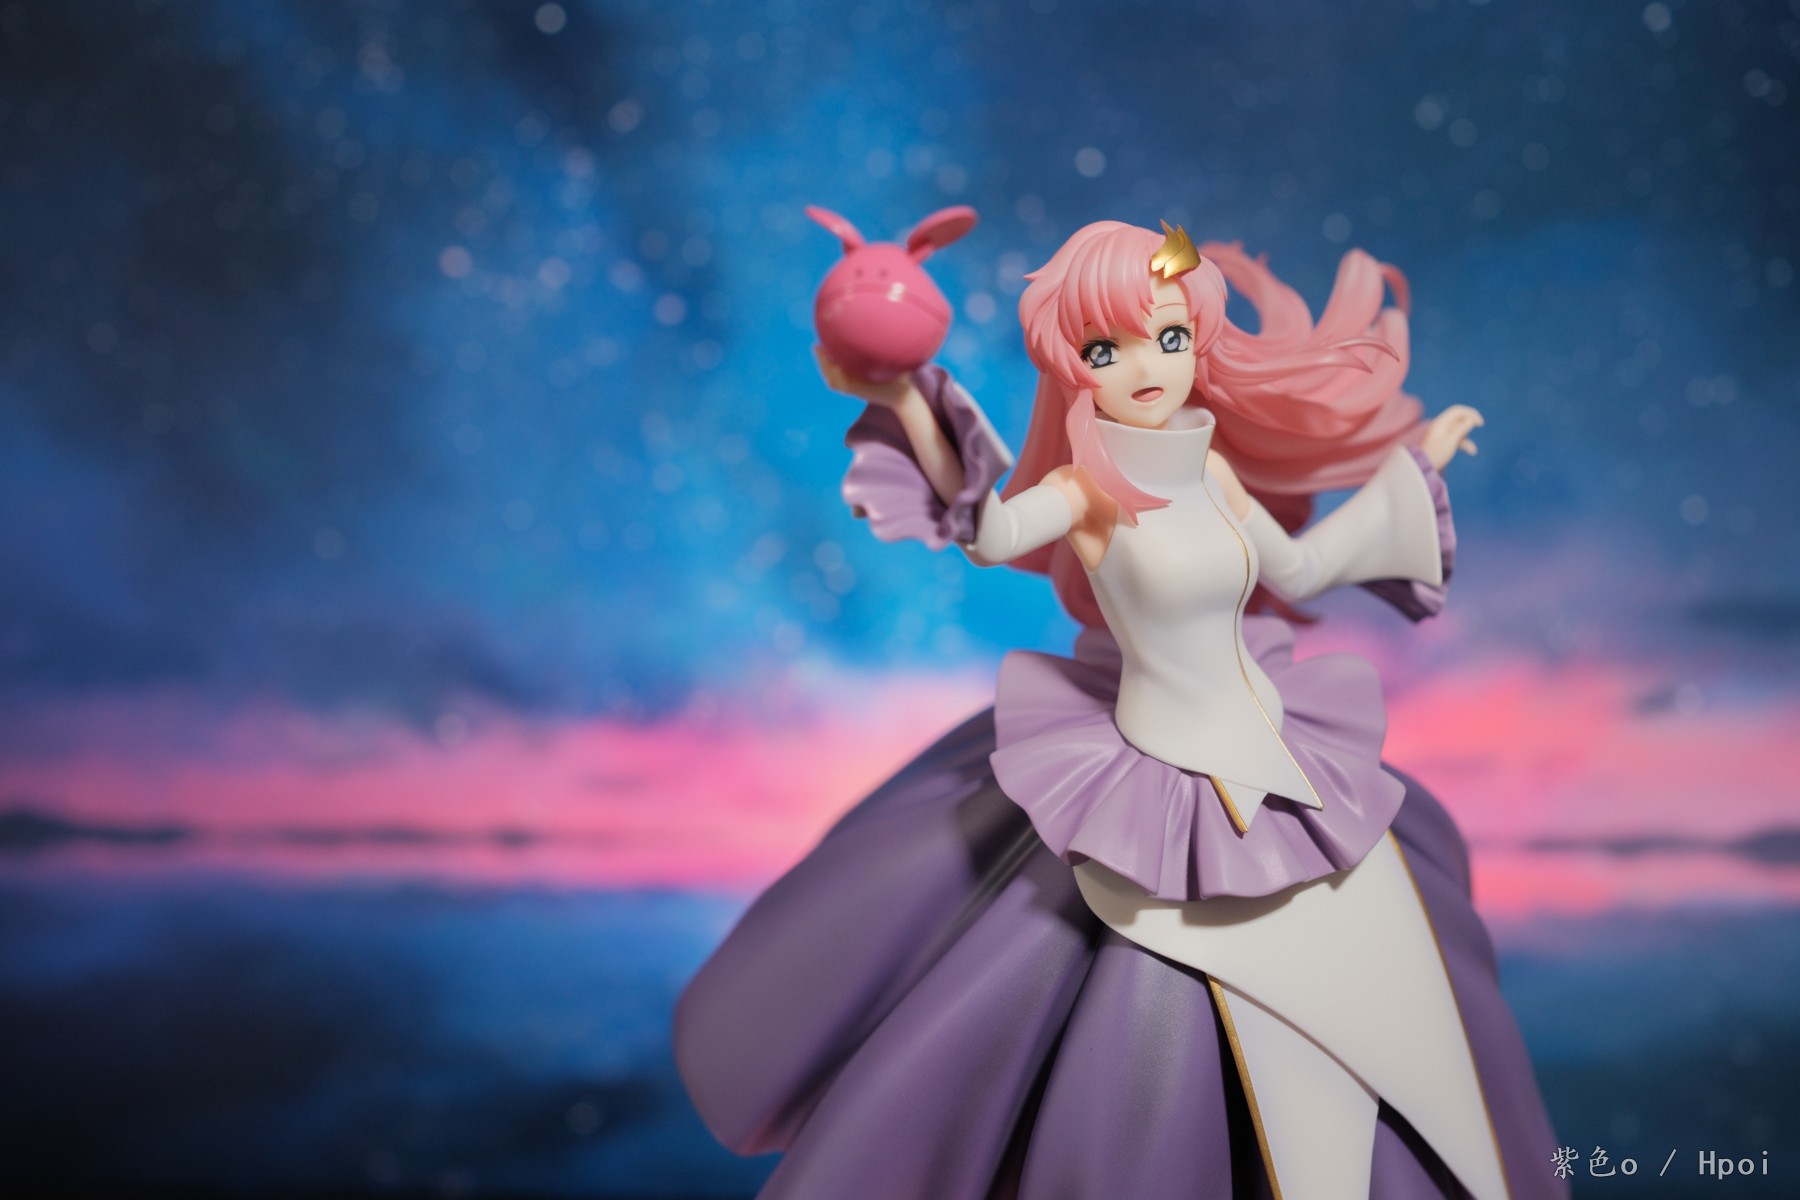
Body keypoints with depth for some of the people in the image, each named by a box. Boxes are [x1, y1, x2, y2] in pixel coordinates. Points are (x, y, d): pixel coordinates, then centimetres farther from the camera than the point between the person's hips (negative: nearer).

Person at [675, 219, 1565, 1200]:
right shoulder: (1088, 486, -18)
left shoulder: (1213, 468, 0)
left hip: (1274, 759, 7)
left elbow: (1297, 570, 15)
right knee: (1163, 1034, -8)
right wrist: (905, 400, -48)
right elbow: (990, 534, -38)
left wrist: (1413, 468, 22)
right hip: (1167, 796, -7)